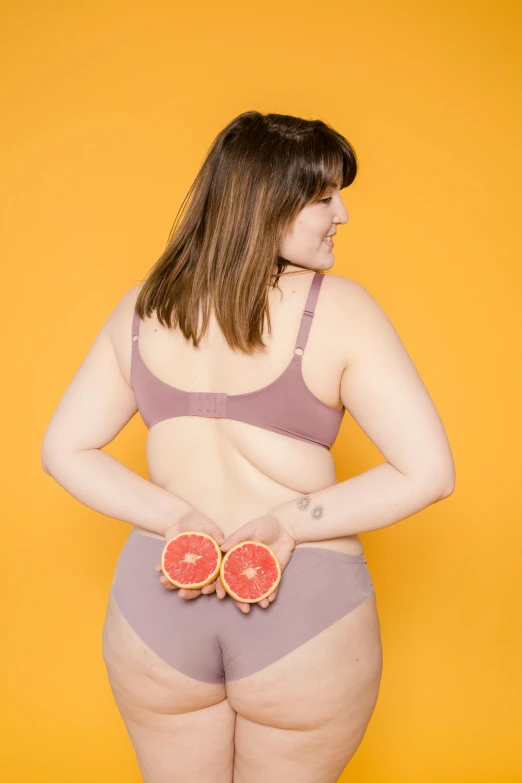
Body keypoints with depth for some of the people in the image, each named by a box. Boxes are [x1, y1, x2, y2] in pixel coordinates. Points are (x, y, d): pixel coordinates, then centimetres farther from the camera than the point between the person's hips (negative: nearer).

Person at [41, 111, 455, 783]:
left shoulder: (141, 309, 2)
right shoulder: (337, 309, -12)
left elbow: (64, 452, 4)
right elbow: (428, 472, -16)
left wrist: (178, 519, -7)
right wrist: (290, 521, -11)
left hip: (154, 602, 4)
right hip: (307, 612, -3)